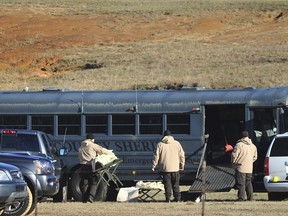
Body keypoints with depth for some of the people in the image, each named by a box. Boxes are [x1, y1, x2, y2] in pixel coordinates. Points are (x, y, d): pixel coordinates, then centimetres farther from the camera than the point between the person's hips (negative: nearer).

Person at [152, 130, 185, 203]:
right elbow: (182, 155, 6)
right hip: (175, 168, 1)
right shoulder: (177, 143, 4)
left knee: (167, 184, 1)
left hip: (165, 168, -1)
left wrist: (154, 166, 6)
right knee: (176, 184, 8)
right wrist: (182, 165, 16)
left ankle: (168, 198, -2)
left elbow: (156, 156, -2)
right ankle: (177, 198, 7)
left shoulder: (160, 144, -1)